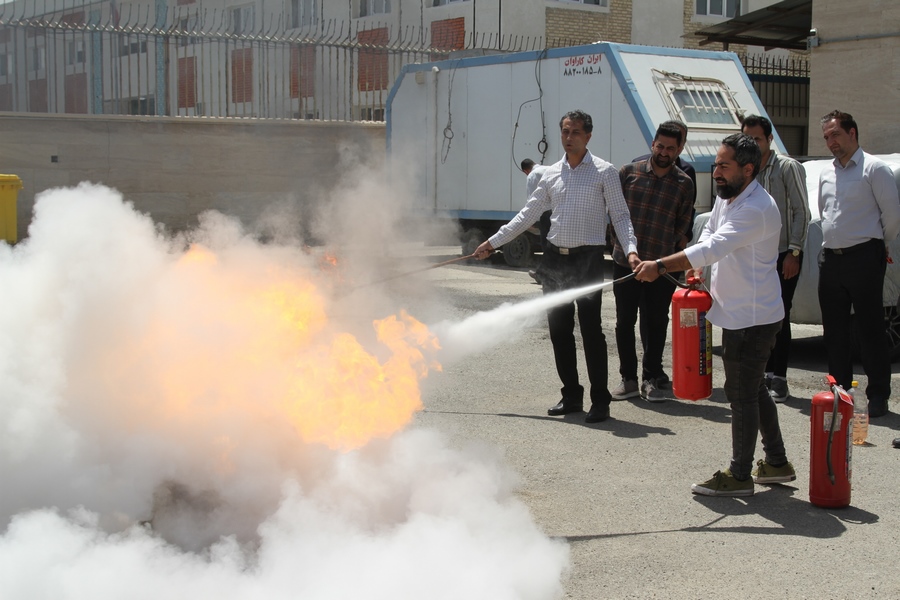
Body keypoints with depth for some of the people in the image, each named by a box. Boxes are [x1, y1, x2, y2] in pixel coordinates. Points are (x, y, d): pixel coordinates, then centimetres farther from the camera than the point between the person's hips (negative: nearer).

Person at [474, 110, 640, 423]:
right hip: (555, 259, 5)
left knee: (591, 329, -6)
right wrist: (493, 242, 14)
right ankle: (571, 395, 19)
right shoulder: (551, 174, 12)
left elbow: (620, 215, -3)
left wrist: (631, 250, -18)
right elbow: (527, 215, 17)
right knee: (559, 329, 8)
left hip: (588, 259, -5)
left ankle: (600, 400, 3)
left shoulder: (604, 172, -1)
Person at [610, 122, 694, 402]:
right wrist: (620, 242, 6)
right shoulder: (629, 173, 3)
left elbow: (682, 225, 8)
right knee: (624, 322, 6)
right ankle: (628, 379, 16)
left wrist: (665, 249, 2)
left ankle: (651, 379, 16)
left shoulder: (684, 184, 3)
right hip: (625, 262, 1)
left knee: (656, 323, 5)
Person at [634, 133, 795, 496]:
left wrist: (661, 266, -35)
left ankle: (739, 476, 5)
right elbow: (708, 235, 20)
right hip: (740, 313, 10)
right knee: (753, 390, 18)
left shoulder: (756, 209, -23)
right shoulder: (726, 197, 9)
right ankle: (777, 463, 30)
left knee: (742, 395, -4)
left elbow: (714, 247, -32)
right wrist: (695, 272, 1)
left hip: (752, 317, -10)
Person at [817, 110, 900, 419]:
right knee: (834, 331, 10)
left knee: (870, 329, -3)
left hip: (864, 257, -7)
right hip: (830, 259, 7)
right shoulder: (826, 173, 14)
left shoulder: (874, 168, -6)